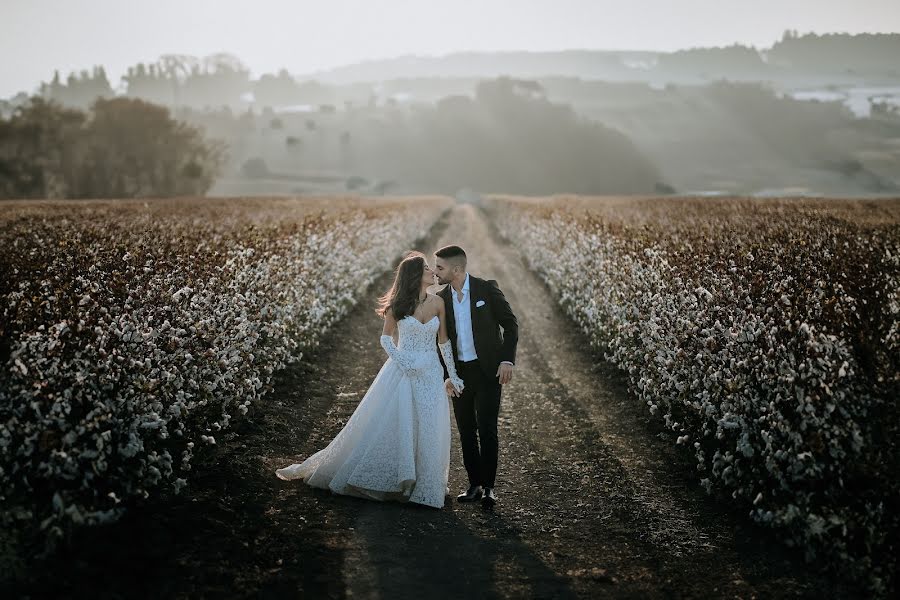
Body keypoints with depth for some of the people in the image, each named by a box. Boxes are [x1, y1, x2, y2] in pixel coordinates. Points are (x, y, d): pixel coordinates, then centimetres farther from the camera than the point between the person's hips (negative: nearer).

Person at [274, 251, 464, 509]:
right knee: (383, 425, -2)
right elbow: (386, 338, 5)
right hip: (401, 371, -2)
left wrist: (452, 375, 9)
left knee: (428, 430, 0)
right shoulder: (398, 304, -5)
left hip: (430, 374, 2)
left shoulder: (437, 303, 2)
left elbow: (444, 341, 9)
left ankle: (425, 485, 17)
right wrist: (401, 361, -10)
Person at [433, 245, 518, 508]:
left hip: (488, 370, -4)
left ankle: (489, 486, 5)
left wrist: (507, 359, -12)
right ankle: (474, 485, 17)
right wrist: (447, 375, 1)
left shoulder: (486, 288, -8)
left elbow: (510, 323, -3)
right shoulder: (441, 299, 3)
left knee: (487, 429, -5)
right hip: (459, 373, 4)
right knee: (466, 431, 7)